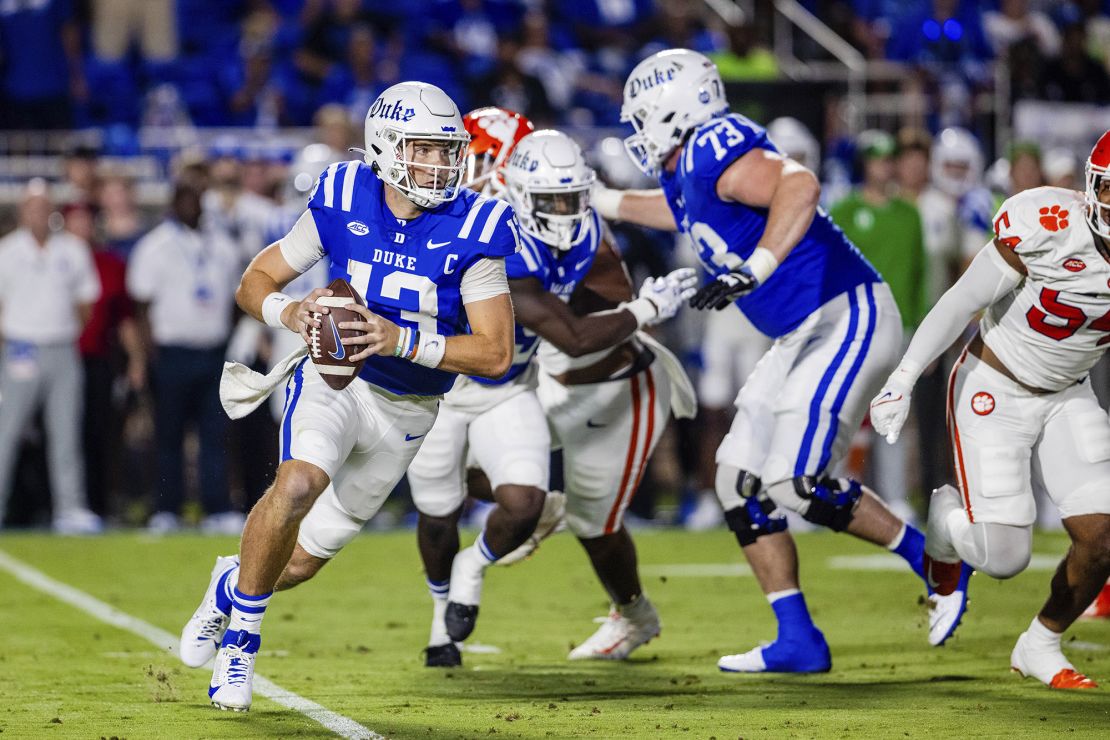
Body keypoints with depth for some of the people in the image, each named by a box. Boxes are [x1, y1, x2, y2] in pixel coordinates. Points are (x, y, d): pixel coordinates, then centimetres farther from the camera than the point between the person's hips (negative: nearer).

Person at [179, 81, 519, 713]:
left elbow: (497, 353, -19)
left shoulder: (472, 231, -16)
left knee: (306, 557, 8)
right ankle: (241, 629, -11)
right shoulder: (342, 203, -11)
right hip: (335, 377, -1)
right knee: (300, 482, -32)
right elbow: (256, 283, 0)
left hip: (408, 409, 1)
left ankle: (233, 584, 43)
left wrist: (402, 340, -31)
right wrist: (292, 314, -23)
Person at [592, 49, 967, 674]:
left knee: (795, 481, -16)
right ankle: (798, 642, 8)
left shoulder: (715, 150, -17)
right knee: (742, 482, 6)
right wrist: (600, 201, 38)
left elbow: (800, 185, -35)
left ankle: (932, 559, 3)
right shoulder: (684, 174, 13)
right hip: (805, 335, 10)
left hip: (848, 319, -10)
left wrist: (755, 270, -40)